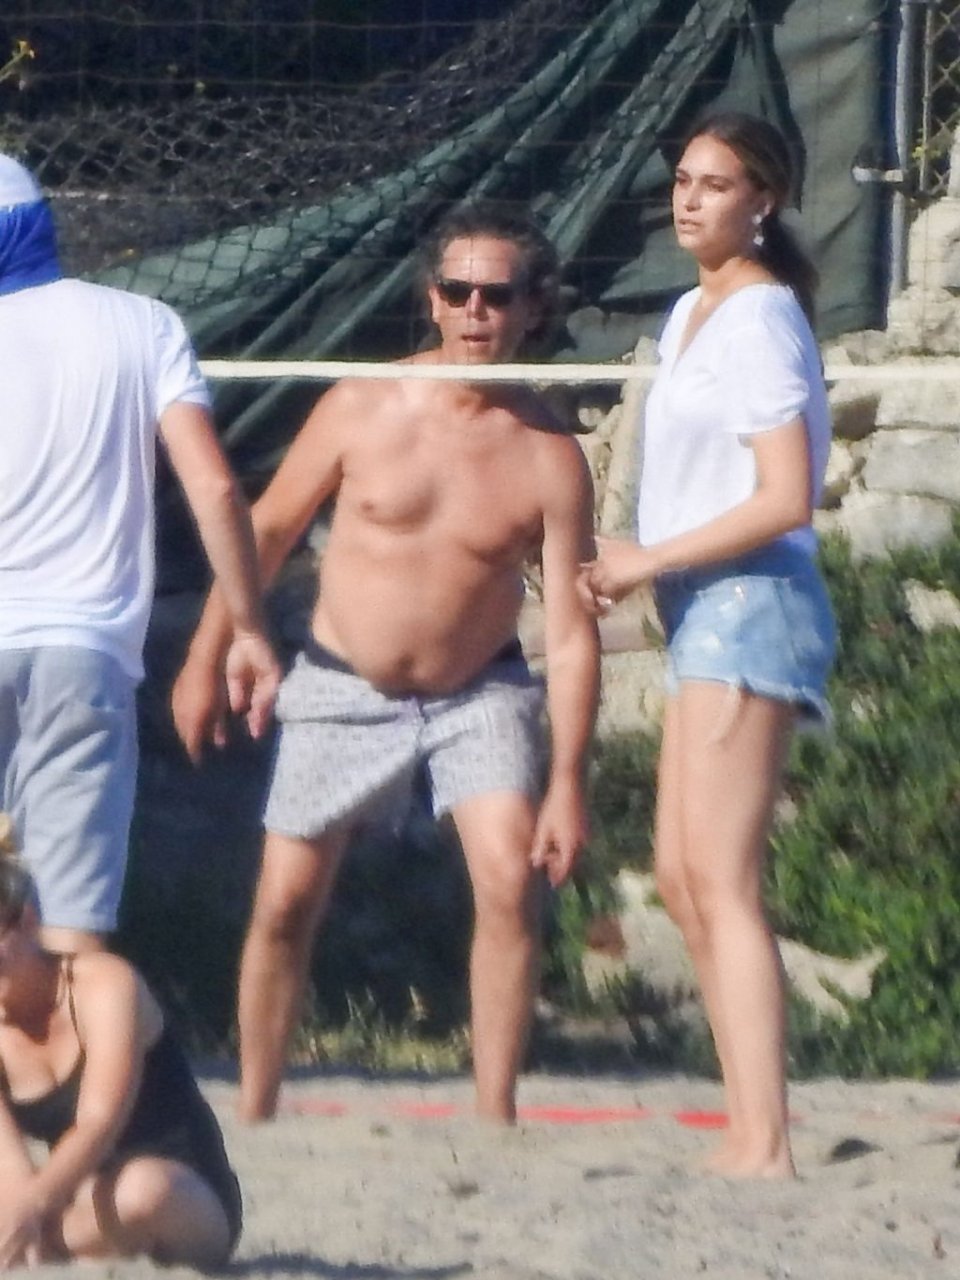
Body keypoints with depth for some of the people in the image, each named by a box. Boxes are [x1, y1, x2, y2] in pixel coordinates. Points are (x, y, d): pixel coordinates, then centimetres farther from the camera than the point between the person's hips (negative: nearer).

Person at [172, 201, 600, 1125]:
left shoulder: (549, 458, -13)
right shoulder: (361, 408, -10)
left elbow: (571, 632, -13)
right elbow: (267, 529, 2)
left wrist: (567, 785, -17)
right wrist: (206, 660, 4)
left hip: (479, 693, -1)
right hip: (342, 690, 1)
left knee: (511, 883, -20)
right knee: (285, 906, 4)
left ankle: (495, 1120, -13)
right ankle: (252, 1113, 20)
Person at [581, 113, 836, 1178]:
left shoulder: (760, 318, -12)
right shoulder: (690, 316, 17)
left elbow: (785, 499, -19)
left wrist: (649, 561, -14)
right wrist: (637, 568, 10)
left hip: (748, 602, -10)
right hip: (705, 611, 10)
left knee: (721, 881, -14)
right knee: (682, 877, 11)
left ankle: (763, 1148, -18)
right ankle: (748, 1128, 14)